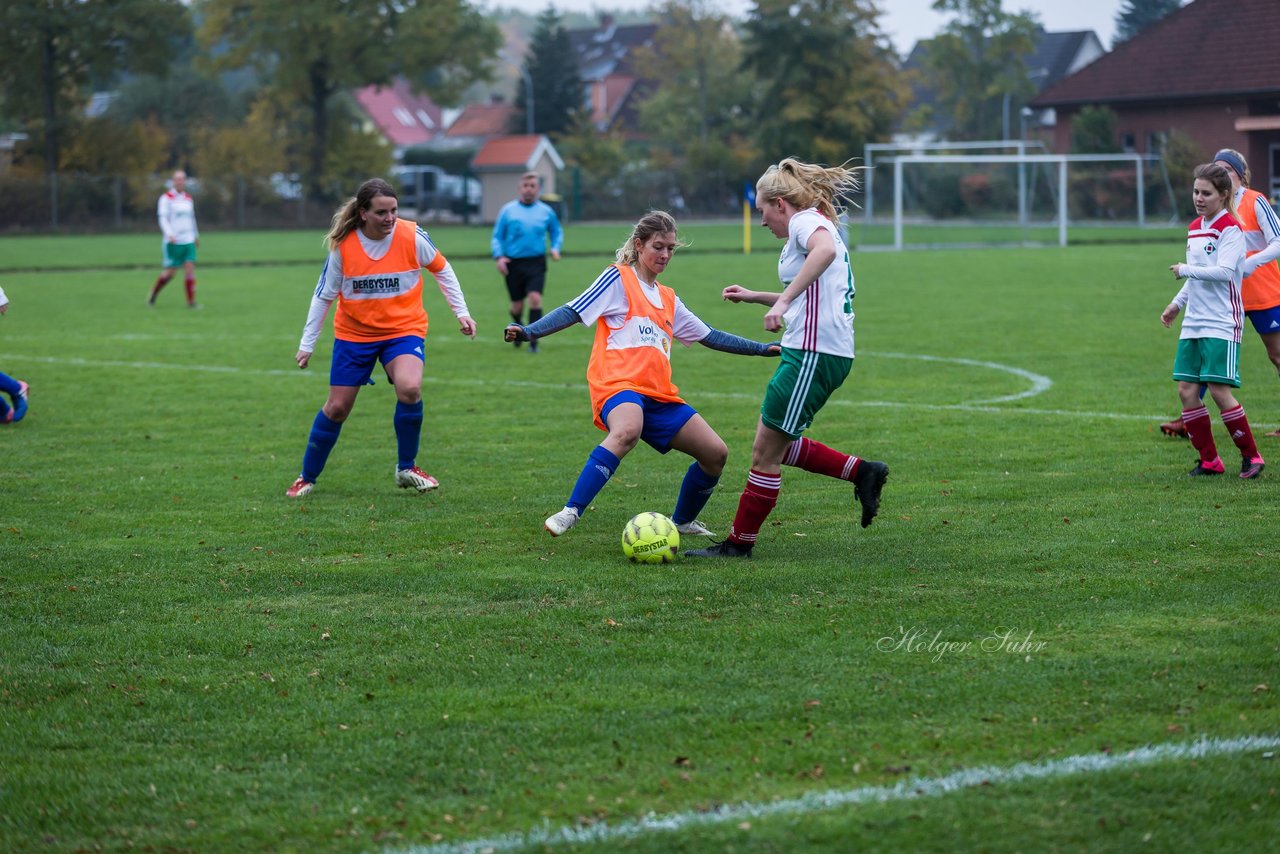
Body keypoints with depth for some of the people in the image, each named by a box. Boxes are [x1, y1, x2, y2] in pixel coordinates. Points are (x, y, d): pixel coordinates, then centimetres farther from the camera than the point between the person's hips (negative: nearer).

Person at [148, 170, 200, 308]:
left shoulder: (188, 198, 14)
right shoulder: (166, 198, -6)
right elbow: (162, 218, -12)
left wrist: (196, 235, 29)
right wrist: (169, 234, -26)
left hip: (188, 241, 5)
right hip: (173, 242, -5)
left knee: (190, 268, -6)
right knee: (170, 271, -1)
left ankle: (191, 301, -5)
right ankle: (153, 294, 21)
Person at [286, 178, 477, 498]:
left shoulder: (412, 236, -15)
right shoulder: (343, 246, -13)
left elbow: (441, 270, 4)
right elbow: (323, 295, -1)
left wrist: (461, 312, 1)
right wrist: (307, 344, 2)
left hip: (403, 329, -1)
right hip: (354, 333, 1)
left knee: (410, 389, -27)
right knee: (336, 408, 3)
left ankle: (407, 468, -6)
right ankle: (308, 477, 25)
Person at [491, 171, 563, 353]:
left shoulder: (546, 211, 7)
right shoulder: (508, 210, 4)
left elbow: (557, 232, 20)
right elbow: (497, 236, 7)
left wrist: (555, 248, 1)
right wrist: (498, 256, -8)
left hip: (536, 263, 0)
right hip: (513, 263, 0)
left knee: (535, 297, -19)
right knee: (517, 305, 6)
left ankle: (533, 341, -14)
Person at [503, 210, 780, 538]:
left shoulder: (668, 299, 26)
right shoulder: (618, 280, 6)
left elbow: (710, 337, 32)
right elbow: (574, 312, 0)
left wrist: (763, 348, 31)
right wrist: (529, 332, -13)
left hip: (659, 396, 8)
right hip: (619, 384, -7)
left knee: (716, 453, 1)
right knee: (627, 431, -41)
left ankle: (683, 521, 24)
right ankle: (570, 513, -44)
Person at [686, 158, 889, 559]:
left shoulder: (805, 220, -8)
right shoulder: (819, 225, 23)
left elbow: (825, 250, -34)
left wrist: (783, 301, -38)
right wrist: (755, 297, 33)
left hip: (814, 353, -10)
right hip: (815, 350, 10)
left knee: (765, 451, -3)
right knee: (776, 445, 16)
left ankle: (739, 544, 4)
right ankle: (861, 472, 15)